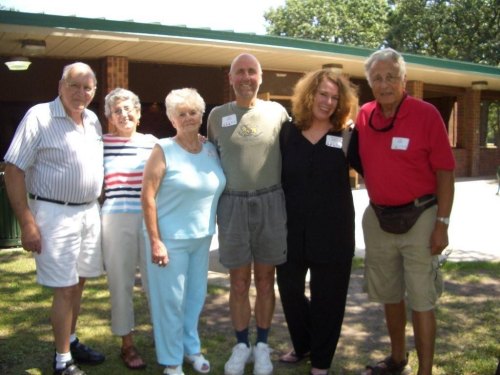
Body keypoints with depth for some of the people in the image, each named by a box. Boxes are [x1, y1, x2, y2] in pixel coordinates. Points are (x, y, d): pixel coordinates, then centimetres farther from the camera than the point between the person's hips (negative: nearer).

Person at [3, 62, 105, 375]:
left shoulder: (93, 120, 9)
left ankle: (71, 341, 32)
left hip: (90, 212, 6)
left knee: (79, 281, 15)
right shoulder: (39, 117, -11)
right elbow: (14, 170, -12)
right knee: (65, 288, -2)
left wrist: (99, 205, 14)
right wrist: (27, 223, -17)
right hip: (56, 214, -6)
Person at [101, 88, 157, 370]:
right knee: (121, 283, 7)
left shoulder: (152, 142, 7)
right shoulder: (102, 144, 1)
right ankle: (127, 344, 21)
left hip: (150, 218, 2)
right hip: (116, 219, -1)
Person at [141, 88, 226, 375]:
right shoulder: (163, 150, -11)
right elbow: (147, 197, -14)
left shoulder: (212, 150, 4)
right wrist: (155, 241, -16)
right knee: (171, 299, 5)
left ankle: (192, 347, 38)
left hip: (202, 237, 5)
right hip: (170, 238, -5)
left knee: (196, 295, 17)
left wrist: (212, 229, 8)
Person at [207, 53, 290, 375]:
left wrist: (288, 195, 1)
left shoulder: (277, 112, 2)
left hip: (270, 203, 0)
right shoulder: (217, 115, 5)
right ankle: (241, 345, 24)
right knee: (239, 282, 8)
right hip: (232, 204, 1)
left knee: (265, 280, 9)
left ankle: (262, 345, 24)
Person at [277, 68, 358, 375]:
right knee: (290, 289, 15)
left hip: (332, 231, -2)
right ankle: (302, 345, 40)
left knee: (327, 297, 9)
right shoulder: (287, 133, 2)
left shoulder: (347, 136, -3)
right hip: (292, 229, 3)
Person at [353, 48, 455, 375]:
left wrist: (442, 224, -13)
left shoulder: (426, 114, -11)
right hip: (378, 218, 5)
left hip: (419, 218, -5)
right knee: (389, 295, 18)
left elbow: (445, 173, -10)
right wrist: (376, 206, 8)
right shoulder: (364, 116, 2)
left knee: (421, 301, 1)